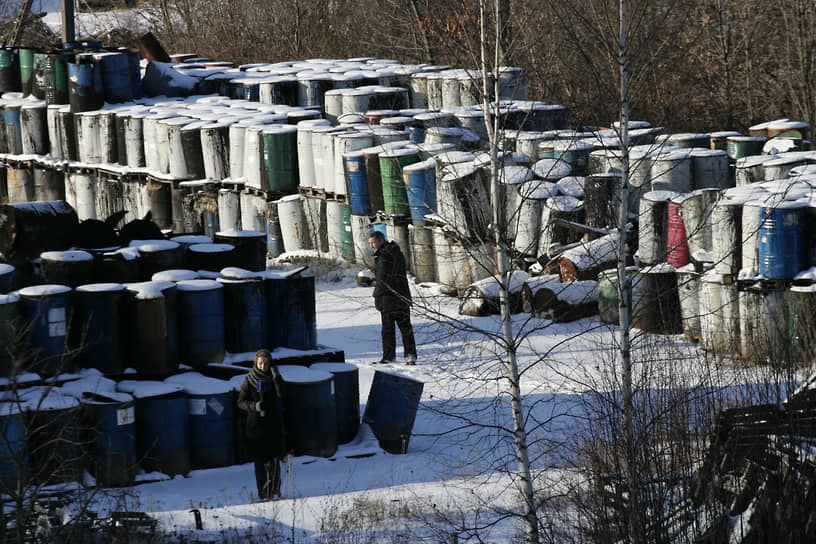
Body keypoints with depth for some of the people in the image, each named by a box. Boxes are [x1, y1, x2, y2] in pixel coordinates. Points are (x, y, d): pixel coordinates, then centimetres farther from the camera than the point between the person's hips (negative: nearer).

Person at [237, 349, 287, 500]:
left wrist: (276, 379, -20)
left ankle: (275, 491, 6)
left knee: (274, 459, -5)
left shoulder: (275, 378, 5)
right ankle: (263, 492, 2)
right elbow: (241, 402, 3)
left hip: (274, 424, 0)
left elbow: (281, 396, -10)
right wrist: (254, 406, -15)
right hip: (256, 424, 0)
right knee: (259, 459, -3)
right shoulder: (249, 381, 3)